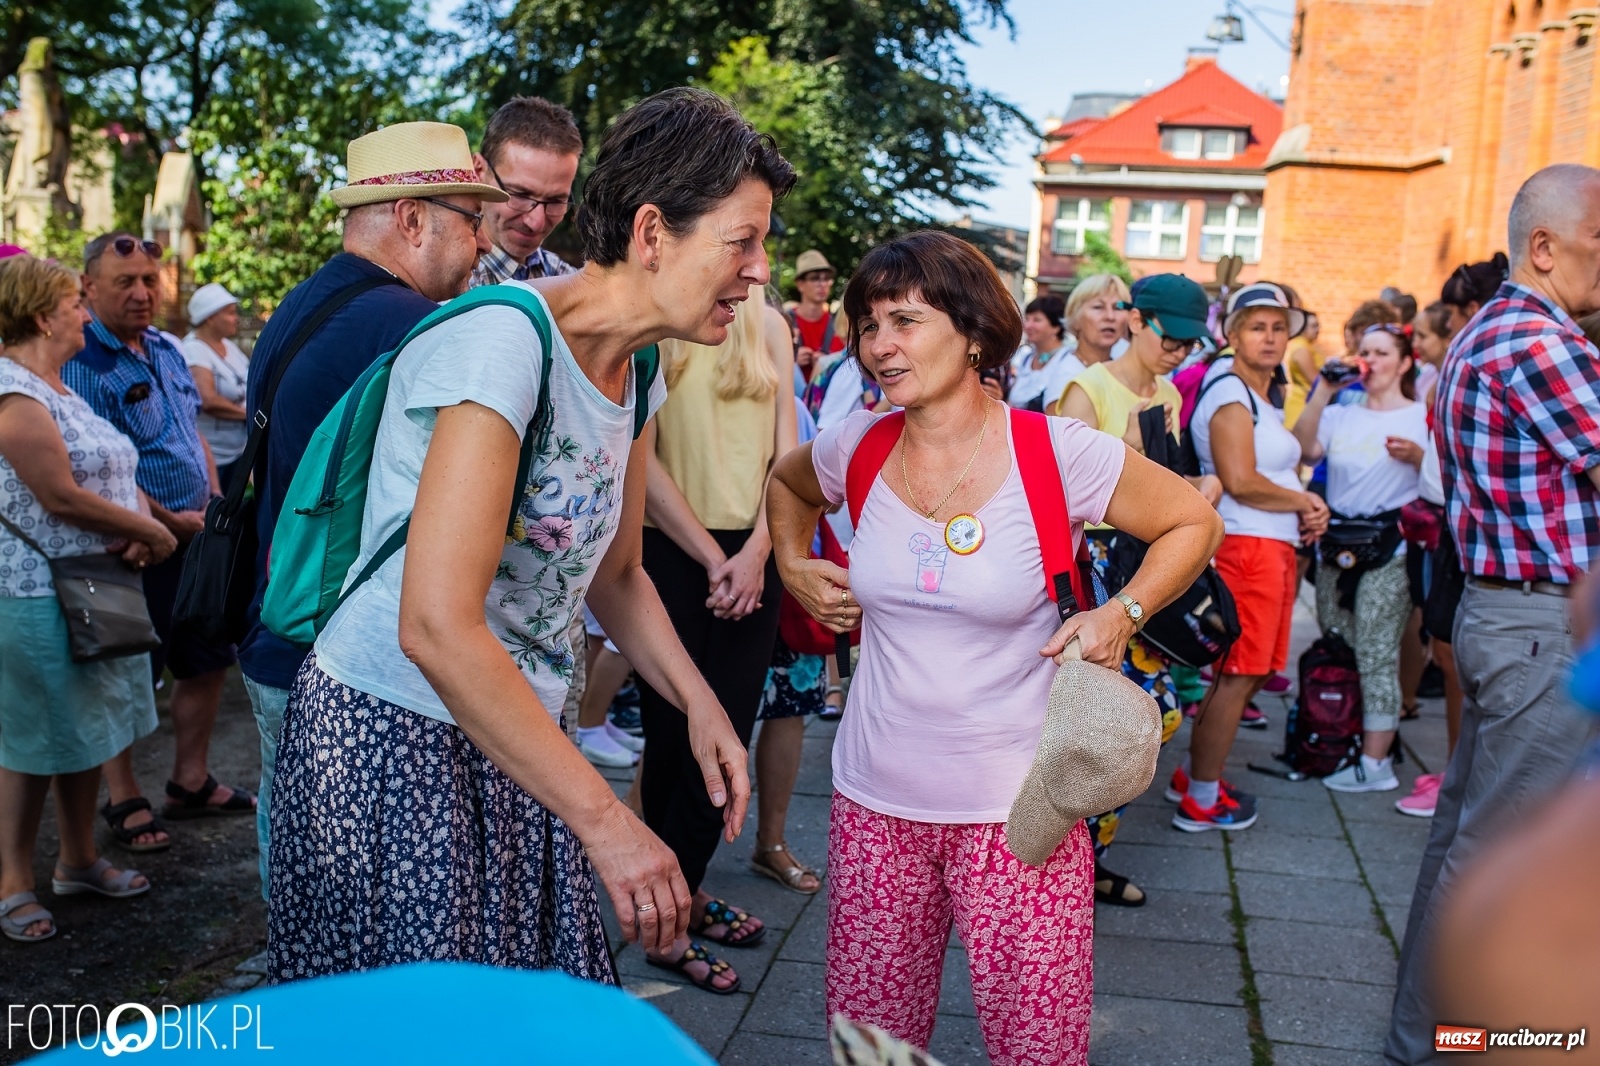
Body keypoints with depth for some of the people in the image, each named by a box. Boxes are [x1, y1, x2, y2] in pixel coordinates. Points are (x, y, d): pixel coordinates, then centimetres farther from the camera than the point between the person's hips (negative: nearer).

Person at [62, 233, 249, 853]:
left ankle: (191, 783, 29)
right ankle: (123, 801, 20)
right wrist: (169, 521, -16)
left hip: (196, 539, 8)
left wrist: (216, 505, 6)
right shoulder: (83, 365, -15)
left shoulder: (167, 350, 10)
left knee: (207, 662, 14)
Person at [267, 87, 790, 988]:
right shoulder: (504, 341, -23)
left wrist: (699, 704, -1)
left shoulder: (635, 372, 4)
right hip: (395, 740, -8)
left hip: (514, 739, 8)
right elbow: (436, 627, -30)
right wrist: (608, 821, -27)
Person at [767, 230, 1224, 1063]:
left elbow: (1194, 524, 1)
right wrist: (794, 565, 9)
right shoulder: (857, 446, -1)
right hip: (875, 800, 3)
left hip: (1017, 807, -3)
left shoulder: (1060, 454, -12)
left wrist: (1123, 612, -11)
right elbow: (786, 484, 23)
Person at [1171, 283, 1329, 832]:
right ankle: (1202, 801, 6)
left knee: (1249, 672, 14)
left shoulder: (1262, 397, 20)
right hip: (1246, 545, -10)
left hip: (1276, 546, 10)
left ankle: (1191, 775, 25)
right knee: (1237, 675, -4)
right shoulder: (1230, 392, -10)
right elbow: (1240, 482, -20)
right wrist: (1307, 502, -7)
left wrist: (1308, 512, 5)